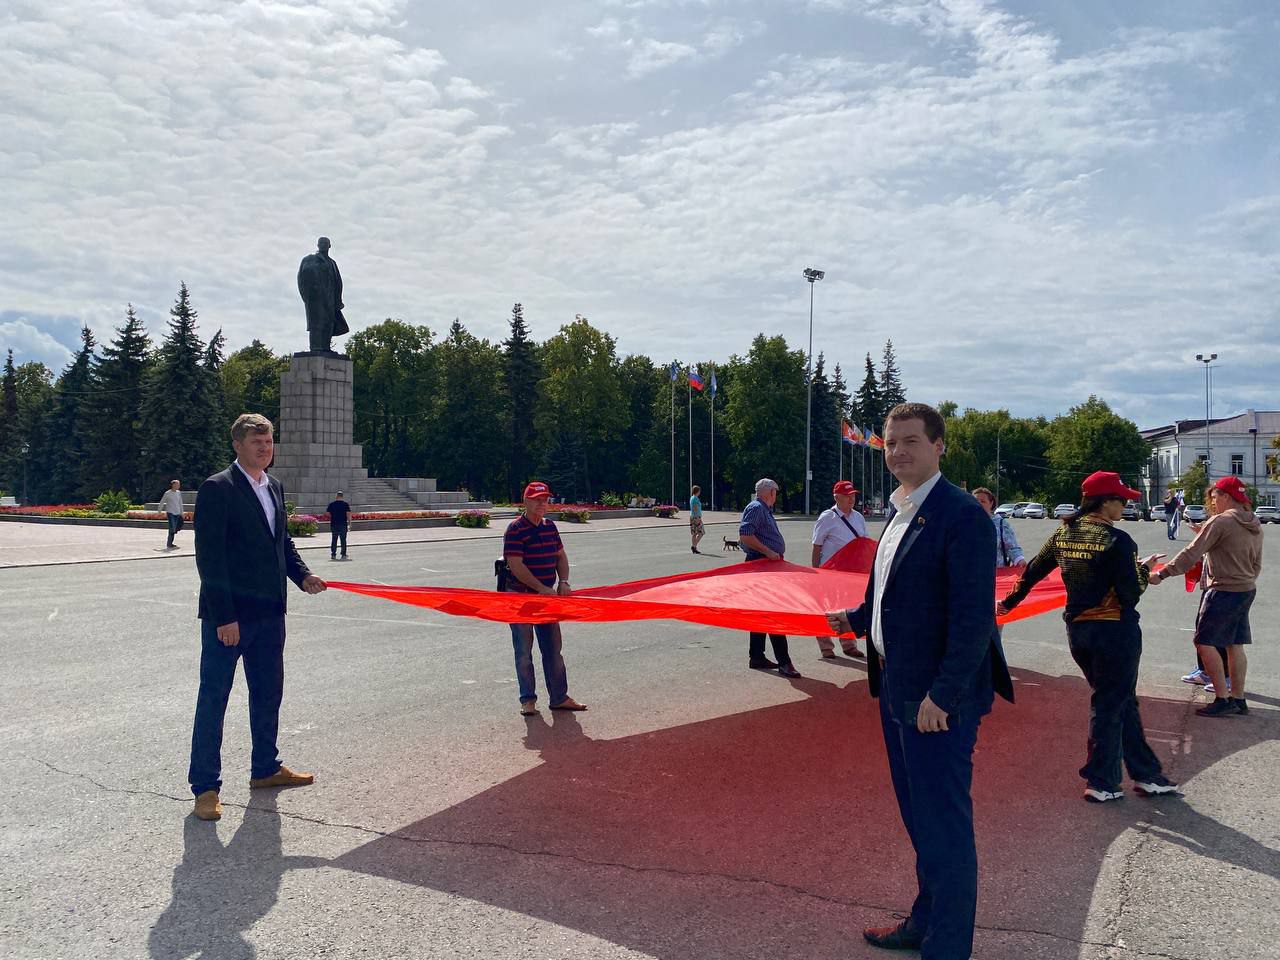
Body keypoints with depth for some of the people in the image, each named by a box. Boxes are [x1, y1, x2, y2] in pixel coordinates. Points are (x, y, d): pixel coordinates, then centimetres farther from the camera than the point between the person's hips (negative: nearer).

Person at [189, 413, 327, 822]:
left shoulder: (274, 488, 12)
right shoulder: (217, 489, -12)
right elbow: (209, 556, -16)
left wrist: (302, 575, 1)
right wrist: (224, 617, -19)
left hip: (269, 613, 8)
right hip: (228, 616, -8)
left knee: (268, 693, 18)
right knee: (213, 699, 2)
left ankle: (266, 768, 33)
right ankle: (205, 786, 12)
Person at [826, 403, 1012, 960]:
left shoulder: (962, 515, -17)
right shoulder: (900, 514, 11)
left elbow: (973, 616, -22)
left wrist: (941, 695, -23)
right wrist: (855, 620, 23)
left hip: (938, 698, -9)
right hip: (897, 690, 10)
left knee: (943, 825, 3)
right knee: (919, 816, 22)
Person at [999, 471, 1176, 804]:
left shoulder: (1063, 534, 3)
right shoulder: (1117, 540, -17)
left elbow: (1032, 572, 12)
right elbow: (1130, 594, -16)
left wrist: (1008, 602, 24)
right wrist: (1144, 569, 3)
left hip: (1078, 630, 6)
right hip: (1115, 631, -6)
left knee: (1123, 701, 18)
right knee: (1110, 704, 6)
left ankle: (1146, 773, 26)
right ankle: (1100, 783, 15)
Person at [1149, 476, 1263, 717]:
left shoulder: (1220, 522, -16)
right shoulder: (1254, 526, 11)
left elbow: (1191, 554, -19)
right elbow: (1256, 564, 18)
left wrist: (1161, 574, -16)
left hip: (1224, 591, -9)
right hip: (1247, 590, 9)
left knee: (1205, 642, -4)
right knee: (1234, 645, 13)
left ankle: (1222, 699, -6)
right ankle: (1238, 699, 18)